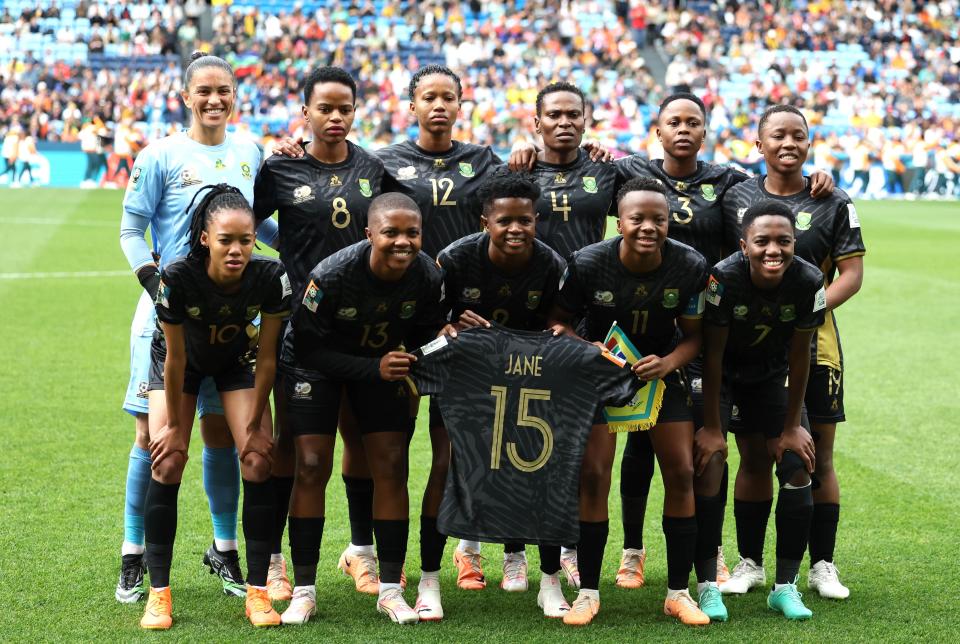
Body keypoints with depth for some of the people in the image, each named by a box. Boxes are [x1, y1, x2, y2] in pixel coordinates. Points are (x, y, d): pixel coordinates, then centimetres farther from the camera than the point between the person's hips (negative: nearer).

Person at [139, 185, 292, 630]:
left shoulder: (271, 277, -31)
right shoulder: (176, 278, -35)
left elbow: (266, 356, -19)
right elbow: (175, 358, -23)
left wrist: (254, 425, -12)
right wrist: (174, 424, -13)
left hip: (238, 359, 1)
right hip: (180, 361, -1)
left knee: (258, 460, -12)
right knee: (167, 464, -13)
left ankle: (257, 591, -3)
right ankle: (159, 592, -3)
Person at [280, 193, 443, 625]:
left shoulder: (428, 276, -22)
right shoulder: (331, 275, -33)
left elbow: (423, 335, -3)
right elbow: (307, 347, -25)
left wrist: (415, 365, -23)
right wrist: (374, 369, -31)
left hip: (384, 362, 3)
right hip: (316, 362, -3)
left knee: (391, 468, -3)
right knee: (312, 467, -9)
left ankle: (390, 589, 7)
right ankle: (304, 590, 1)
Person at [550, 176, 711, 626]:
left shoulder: (690, 266, -19)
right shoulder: (587, 264, -23)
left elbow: (693, 334, -7)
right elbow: (560, 320, -10)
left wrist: (668, 362, -27)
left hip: (662, 370, 2)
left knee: (681, 474, -4)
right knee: (593, 475, -9)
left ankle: (679, 592, 9)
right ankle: (588, 592, 4)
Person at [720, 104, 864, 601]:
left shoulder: (833, 205, 1)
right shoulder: (736, 198, 6)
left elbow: (852, 274, -2)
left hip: (812, 343, -1)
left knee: (818, 460, 4)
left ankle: (822, 566, 15)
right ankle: (749, 563, 18)